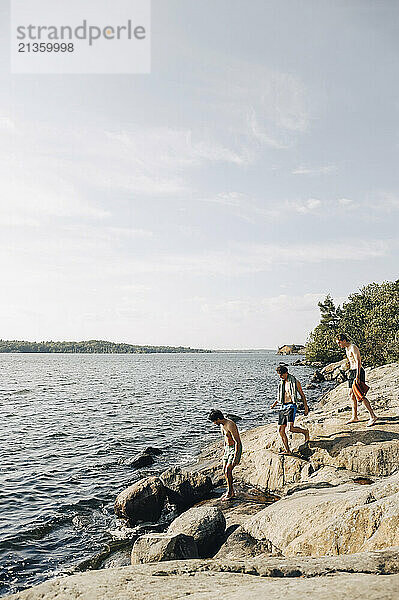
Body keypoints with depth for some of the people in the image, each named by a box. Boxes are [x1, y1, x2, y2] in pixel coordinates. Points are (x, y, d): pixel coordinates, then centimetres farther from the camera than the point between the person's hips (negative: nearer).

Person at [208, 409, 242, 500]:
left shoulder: (230, 425, -25)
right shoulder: (222, 425, 4)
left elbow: (237, 442, -25)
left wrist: (235, 457, -26)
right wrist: (224, 451, 22)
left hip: (235, 448, -9)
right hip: (228, 448, 9)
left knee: (228, 470, -14)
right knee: (224, 470, 8)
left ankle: (230, 493, -1)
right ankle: (230, 491, 21)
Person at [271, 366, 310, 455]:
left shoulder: (295, 382, -3)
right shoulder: (281, 383, 14)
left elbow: (302, 395, 3)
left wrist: (306, 407, -1)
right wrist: (274, 404, 18)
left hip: (291, 406, -6)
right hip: (282, 407, 6)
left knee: (291, 428, -22)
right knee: (281, 430, 0)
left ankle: (305, 432, 8)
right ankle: (288, 451, 9)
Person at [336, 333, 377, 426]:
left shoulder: (353, 348, -14)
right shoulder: (347, 348, 15)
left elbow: (358, 362, -21)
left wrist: (357, 376, -26)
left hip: (358, 371, -10)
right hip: (352, 371, 10)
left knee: (360, 396, -12)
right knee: (351, 395, 10)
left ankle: (372, 416, -8)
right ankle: (354, 417, 17)